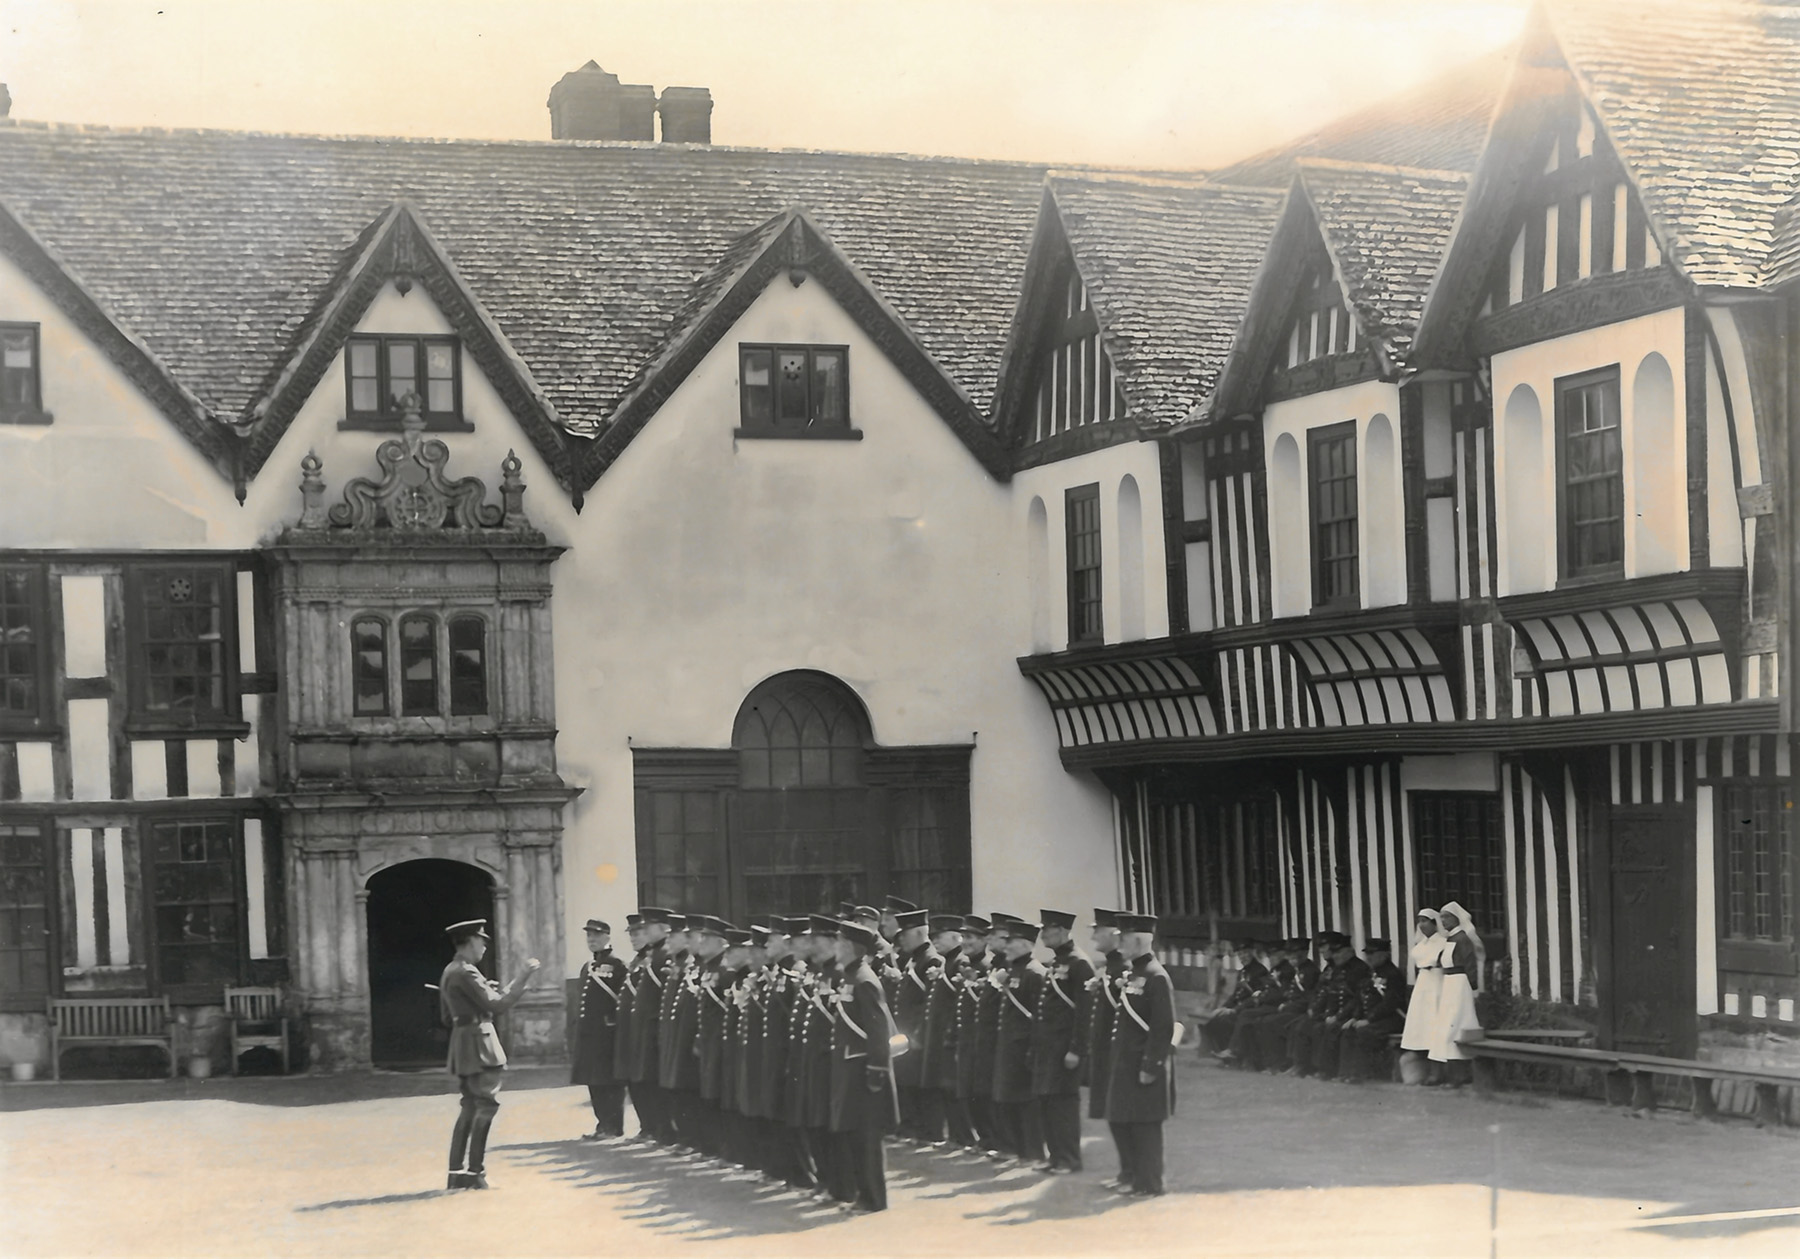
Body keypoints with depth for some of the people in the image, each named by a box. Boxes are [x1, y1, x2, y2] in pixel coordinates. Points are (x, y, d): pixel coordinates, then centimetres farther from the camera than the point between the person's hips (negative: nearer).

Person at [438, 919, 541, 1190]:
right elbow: (498, 1006, -20)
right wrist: (524, 978, -18)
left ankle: (457, 1171, 12)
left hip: (461, 1045, 10)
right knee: (486, 1104, -9)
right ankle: (475, 1172, -13)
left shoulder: (450, 972, 16)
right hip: (478, 1044, -10)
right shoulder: (466, 972, -15)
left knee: (471, 1107, 13)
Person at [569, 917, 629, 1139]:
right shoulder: (587, 968, 19)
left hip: (607, 1034, -8)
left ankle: (613, 1126, 0)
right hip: (588, 1035, 8)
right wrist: (577, 1034, 18)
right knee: (594, 1083, 10)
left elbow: (624, 999, -13)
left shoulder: (616, 966, -6)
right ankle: (603, 1123, 18)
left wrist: (615, 1020, -21)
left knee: (610, 1083, -4)